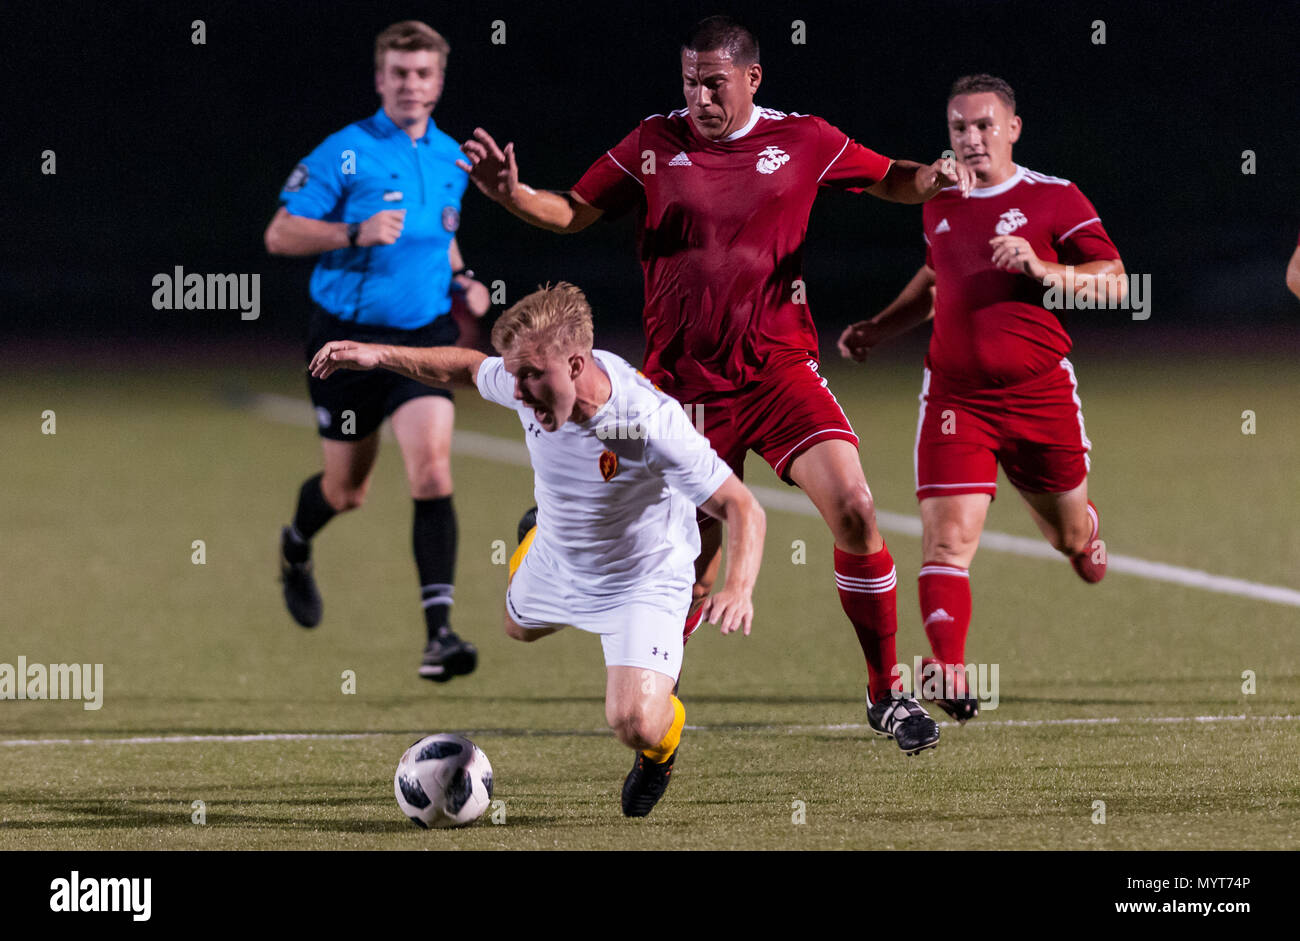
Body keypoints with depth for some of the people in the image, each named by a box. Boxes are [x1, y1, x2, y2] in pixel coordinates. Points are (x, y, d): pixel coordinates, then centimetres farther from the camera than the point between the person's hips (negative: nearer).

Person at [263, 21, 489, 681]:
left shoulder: (451, 157, 9)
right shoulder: (344, 153, -9)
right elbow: (279, 235, -10)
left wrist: (461, 281, 8)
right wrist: (355, 234, -23)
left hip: (424, 337, 3)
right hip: (349, 340, -3)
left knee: (432, 472, -16)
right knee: (347, 489, 11)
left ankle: (439, 632, -18)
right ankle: (296, 547, 48)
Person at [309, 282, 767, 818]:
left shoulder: (651, 422, -41)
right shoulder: (530, 385, -25)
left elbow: (742, 508, -34)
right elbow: (467, 369, 1)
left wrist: (738, 589, -51)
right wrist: (379, 356, -6)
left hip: (642, 581, -6)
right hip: (555, 565, 6)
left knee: (635, 725, -21)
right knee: (520, 627, 35)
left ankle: (663, 741, 18)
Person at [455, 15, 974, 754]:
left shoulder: (802, 141, 3)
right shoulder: (655, 145, 2)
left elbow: (888, 180, 15)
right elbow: (574, 213, 7)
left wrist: (933, 179, -7)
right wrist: (514, 195, -12)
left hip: (779, 371, 0)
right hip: (684, 383, 0)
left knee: (854, 511, -17)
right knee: (690, 568, 0)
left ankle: (885, 693, -4)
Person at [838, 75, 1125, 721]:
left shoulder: (1054, 199, -4)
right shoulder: (938, 205, 10)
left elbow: (1114, 283, -7)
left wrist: (1043, 270, -22)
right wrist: (878, 328, 20)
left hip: (1040, 393, -2)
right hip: (955, 395, 2)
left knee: (1068, 534, 17)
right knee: (947, 535, -17)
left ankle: (1084, 532, 57)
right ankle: (950, 678, -24)